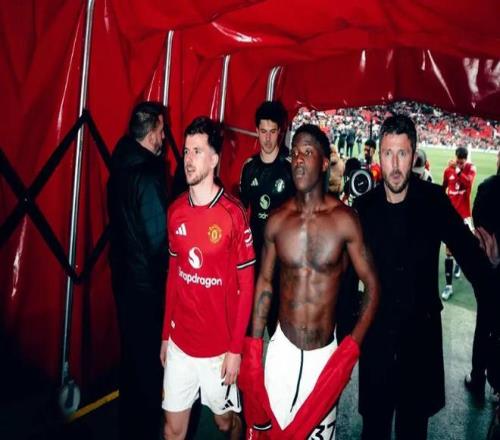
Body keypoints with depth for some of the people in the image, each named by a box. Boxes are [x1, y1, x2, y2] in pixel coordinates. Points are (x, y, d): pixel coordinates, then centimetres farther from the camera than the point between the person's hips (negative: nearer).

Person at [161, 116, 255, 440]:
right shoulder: (176, 210, 0)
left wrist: (236, 348, -10)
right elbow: (173, 274, 8)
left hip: (219, 346, -4)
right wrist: (166, 334, 10)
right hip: (179, 342, 4)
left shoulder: (233, 213, -16)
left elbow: (246, 286, -11)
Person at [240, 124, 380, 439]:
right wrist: (253, 346, 4)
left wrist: (353, 346, -14)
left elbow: (372, 284, -6)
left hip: (325, 349, -2)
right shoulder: (277, 221, -5)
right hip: (282, 346, 2)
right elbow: (264, 281, 5)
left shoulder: (344, 219, -13)